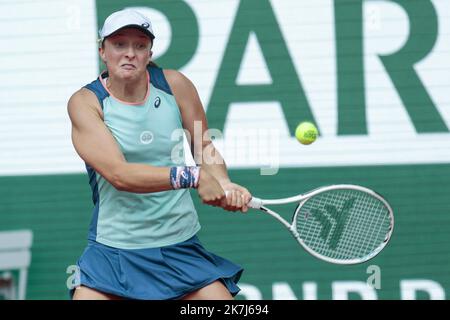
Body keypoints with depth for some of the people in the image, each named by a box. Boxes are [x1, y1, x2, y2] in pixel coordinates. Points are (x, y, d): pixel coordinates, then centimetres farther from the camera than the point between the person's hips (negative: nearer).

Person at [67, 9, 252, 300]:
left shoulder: (175, 85, 0)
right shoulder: (85, 102, -9)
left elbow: (205, 147, 11)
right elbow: (118, 174, -21)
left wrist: (224, 184, -11)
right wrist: (192, 177, -29)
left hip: (182, 244, 2)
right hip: (113, 251, -2)